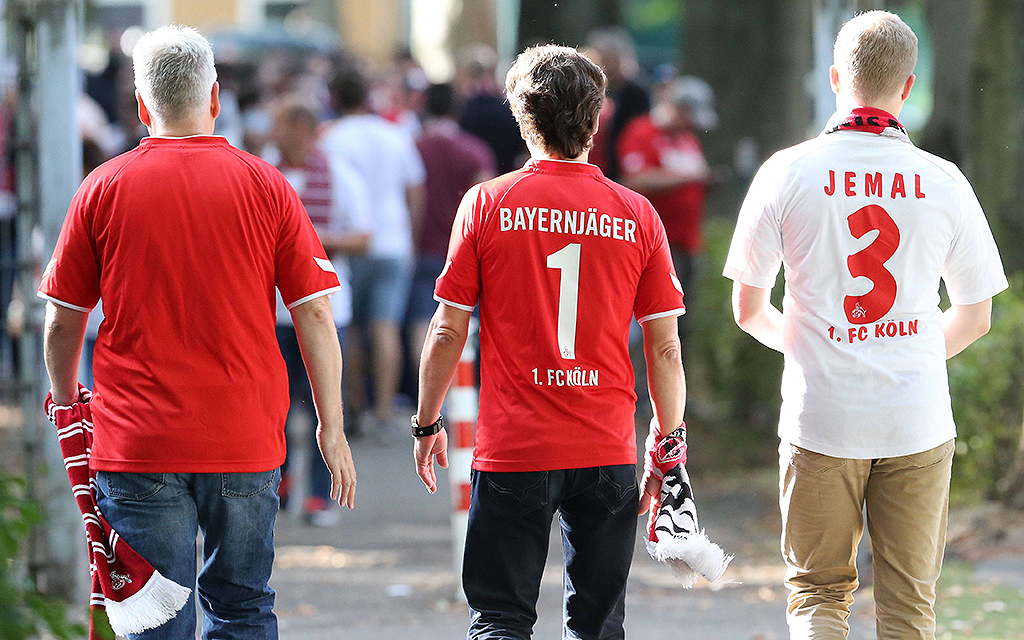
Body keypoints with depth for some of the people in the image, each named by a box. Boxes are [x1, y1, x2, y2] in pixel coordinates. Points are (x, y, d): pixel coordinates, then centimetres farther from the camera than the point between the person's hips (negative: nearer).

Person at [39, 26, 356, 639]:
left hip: (137, 443, -1)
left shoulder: (103, 188, -1)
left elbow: (63, 320, 5)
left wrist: (67, 400, 23)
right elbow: (315, 315, -1)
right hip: (247, 442, 1)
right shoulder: (267, 187, 0)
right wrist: (333, 428, 5)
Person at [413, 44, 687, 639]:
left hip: (513, 450, -2)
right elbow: (665, 348, 2)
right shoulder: (637, 215, 0)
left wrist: (427, 423, 11)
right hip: (608, 452, 2)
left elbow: (449, 331, -2)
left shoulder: (487, 204, -3)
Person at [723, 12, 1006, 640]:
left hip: (821, 422, -1)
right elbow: (974, 317, 9)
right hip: (918, 423, 1)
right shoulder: (944, 181, -1)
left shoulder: (787, 172, -3)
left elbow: (748, 310, 5)